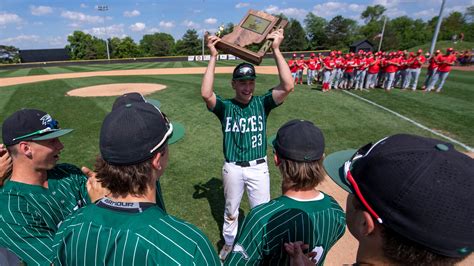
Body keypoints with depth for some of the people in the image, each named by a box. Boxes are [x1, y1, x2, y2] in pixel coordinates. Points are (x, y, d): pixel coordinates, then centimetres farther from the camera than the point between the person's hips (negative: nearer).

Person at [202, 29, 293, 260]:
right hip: (232, 168, 0)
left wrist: (276, 50, -20)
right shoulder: (225, 107, -7)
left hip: (258, 167, 0)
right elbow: (206, 94, -27)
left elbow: (288, 86, -19)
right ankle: (229, 244, 48)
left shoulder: (262, 103, -5)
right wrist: (213, 57, -24)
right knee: (231, 211, 22)